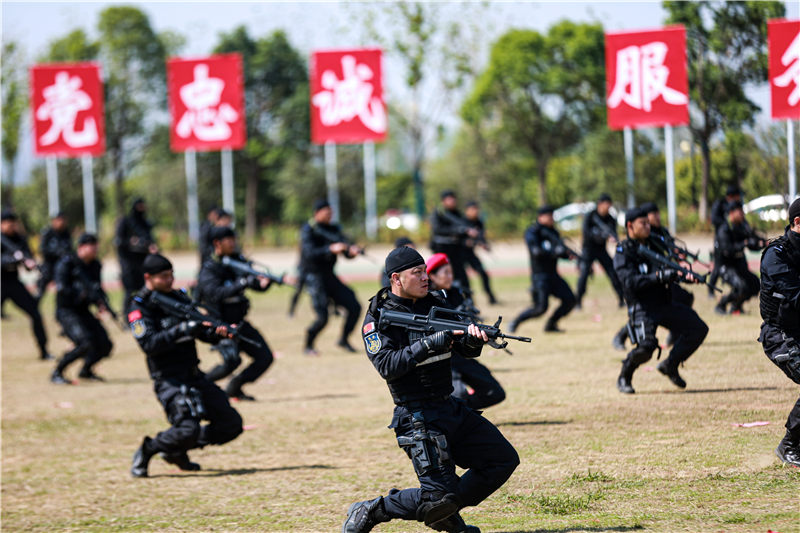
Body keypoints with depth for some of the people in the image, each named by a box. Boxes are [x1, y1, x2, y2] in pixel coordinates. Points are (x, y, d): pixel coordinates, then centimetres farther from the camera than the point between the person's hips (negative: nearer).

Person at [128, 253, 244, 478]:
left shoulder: (179, 298, 14)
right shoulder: (140, 307, -7)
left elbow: (203, 332, 15)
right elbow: (149, 344, -20)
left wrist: (218, 332, -8)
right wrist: (182, 330, -28)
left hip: (194, 376, 7)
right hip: (169, 380, -7)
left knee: (231, 424, 3)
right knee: (188, 429, -26)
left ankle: (177, 451, 20)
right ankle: (145, 452, 1)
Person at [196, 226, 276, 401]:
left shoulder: (237, 261, 6)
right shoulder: (209, 270, -14)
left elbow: (257, 284, 4)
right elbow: (216, 294, -32)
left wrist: (264, 282, -21)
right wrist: (242, 283, -40)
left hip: (239, 323, 7)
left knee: (265, 357, 0)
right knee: (232, 361, -26)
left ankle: (234, 388, 16)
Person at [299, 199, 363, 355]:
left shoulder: (333, 229, 11)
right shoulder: (308, 230, -9)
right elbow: (310, 253, -24)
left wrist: (352, 251, -18)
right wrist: (331, 249, -36)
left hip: (329, 276, 7)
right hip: (314, 276, -7)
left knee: (354, 307, 1)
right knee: (322, 317, -16)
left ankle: (343, 340, 18)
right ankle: (308, 346, 7)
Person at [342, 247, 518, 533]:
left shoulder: (435, 305, 10)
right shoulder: (378, 319, -9)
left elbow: (467, 350, 6)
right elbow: (387, 366, -23)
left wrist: (473, 338, -18)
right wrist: (429, 343, -30)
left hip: (452, 409, 7)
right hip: (418, 419, -7)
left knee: (503, 460, 6)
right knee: (439, 495, -17)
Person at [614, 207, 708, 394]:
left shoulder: (655, 244, 13)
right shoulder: (623, 252, -7)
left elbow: (670, 271, 16)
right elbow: (631, 282, -21)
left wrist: (686, 276, -7)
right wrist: (660, 276, -30)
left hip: (665, 305, 7)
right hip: (642, 308, -7)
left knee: (698, 329, -4)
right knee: (646, 346, -27)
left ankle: (670, 365, 12)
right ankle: (624, 377, 2)